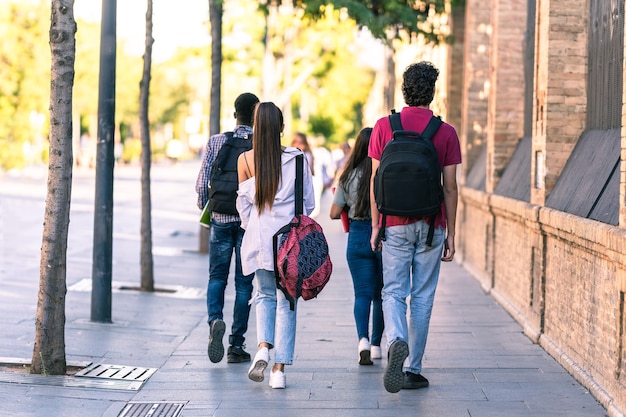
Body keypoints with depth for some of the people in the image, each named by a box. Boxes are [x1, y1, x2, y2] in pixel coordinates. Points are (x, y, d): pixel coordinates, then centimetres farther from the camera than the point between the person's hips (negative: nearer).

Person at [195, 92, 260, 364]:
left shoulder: (215, 142, 0)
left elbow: (202, 183, -2)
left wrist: (204, 210, 15)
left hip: (221, 219, 1)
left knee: (217, 277, 13)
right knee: (244, 283, 7)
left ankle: (215, 320, -15)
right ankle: (236, 345, 7)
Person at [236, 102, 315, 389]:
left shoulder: (245, 160, -3)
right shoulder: (297, 159, -4)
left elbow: (244, 202, 5)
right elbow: (309, 202, 3)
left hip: (259, 237, 1)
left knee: (265, 295, 18)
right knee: (286, 301, 6)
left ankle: (263, 346, -6)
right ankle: (279, 369, 1)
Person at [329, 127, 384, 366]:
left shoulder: (349, 177, -2)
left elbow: (334, 213, 1)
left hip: (358, 236, 0)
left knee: (362, 293, 4)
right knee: (381, 294, 14)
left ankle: (363, 339, -18)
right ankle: (376, 344, 22)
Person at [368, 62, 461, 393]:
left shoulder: (384, 127, -1)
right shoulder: (446, 133, -2)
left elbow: (376, 181, 0)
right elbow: (450, 188, -1)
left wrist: (376, 226, 8)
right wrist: (451, 234, 6)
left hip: (395, 225, 0)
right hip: (431, 226, 0)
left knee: (393, 292, 7)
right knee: (422, 297, 8)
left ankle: (397, 341, -22)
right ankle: (413, 369, 11)